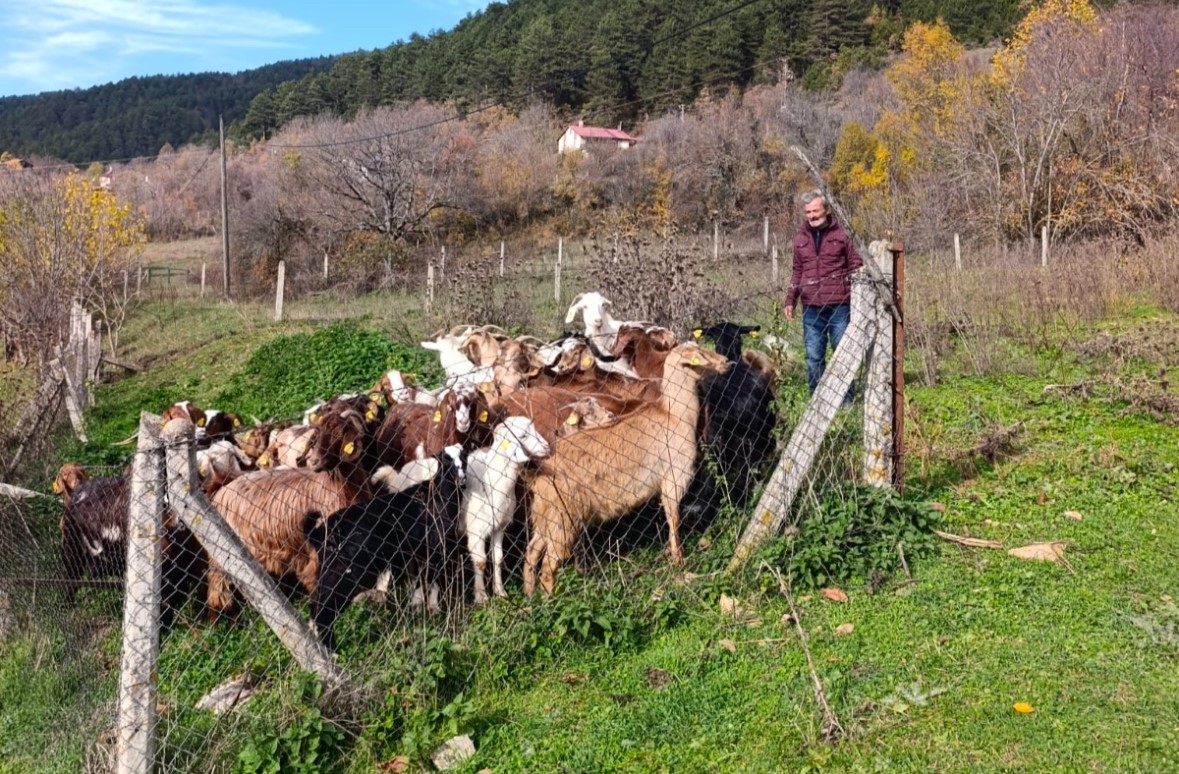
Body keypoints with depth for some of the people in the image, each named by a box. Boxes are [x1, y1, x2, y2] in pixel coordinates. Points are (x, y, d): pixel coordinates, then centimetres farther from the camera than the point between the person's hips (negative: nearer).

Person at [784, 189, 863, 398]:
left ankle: (846, 400, 13)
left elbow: (856, 265, 4)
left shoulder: (841, 234, 2)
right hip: (811, 308, 3)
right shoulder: (800, 238, 12)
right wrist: (790, 300, 12)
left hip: (839, 306, -3)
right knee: (813, 357, 5)